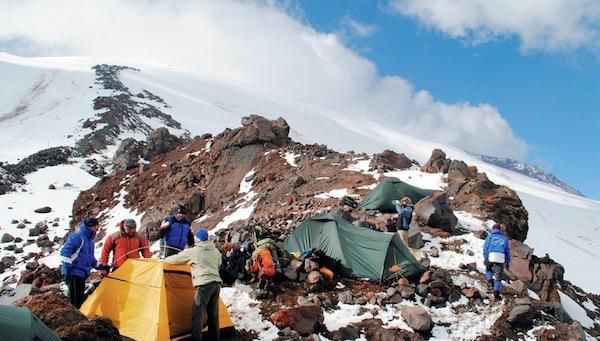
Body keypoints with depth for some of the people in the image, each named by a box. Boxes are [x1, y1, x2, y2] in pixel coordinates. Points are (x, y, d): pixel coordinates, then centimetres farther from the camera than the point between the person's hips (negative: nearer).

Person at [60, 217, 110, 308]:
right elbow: (65, 252, -18)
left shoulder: (90, 240, 17)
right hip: (74, 273, -9)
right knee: (74, 300, -12)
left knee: (80, 300, 12)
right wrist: (67, 269, -22)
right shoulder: (77, 237, -11)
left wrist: (99, 266, 22)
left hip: (82, 274, 9)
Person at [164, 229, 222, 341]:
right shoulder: (216, 251, 14)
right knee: (213, 313, 16)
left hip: (204, 284, -7)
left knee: (198, 313, -3)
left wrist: (165, 260, 25)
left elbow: (176, 259, 6)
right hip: (216, 283, 7)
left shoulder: (193, 252, -3)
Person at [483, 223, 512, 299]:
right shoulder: (504, 238, 18)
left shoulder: (490, 237, 13)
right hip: (501, 259, 1)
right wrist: (508, 262, 21)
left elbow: (485, 248, 2)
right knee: (498, 276, 6)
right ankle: (496, 292, 1)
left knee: (488, 269, 27)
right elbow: (507, 251, 17)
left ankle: (490, 280, 1)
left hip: (491, 257, -1)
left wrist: (485, 258, 2)